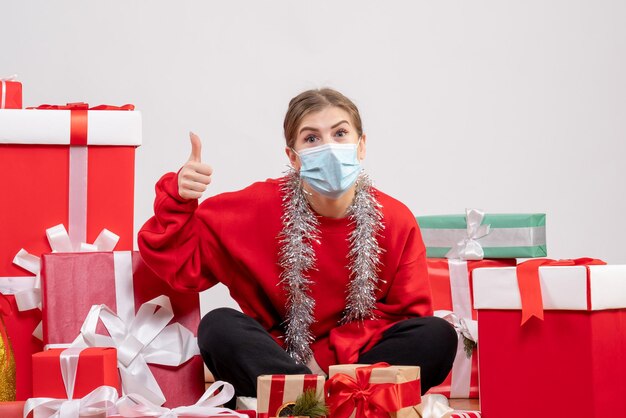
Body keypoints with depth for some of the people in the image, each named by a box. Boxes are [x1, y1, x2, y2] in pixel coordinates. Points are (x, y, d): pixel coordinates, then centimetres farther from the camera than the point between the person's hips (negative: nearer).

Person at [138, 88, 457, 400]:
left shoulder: (397, 221, -4)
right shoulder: (258, 208, -7)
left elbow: (407, 312, -3)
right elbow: (180, 264, -6)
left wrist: (328, 355, -13)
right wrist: (178, 200, -24)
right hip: (274, 363, -1)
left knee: (437, 336, -24)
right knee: (219, 327, -27)